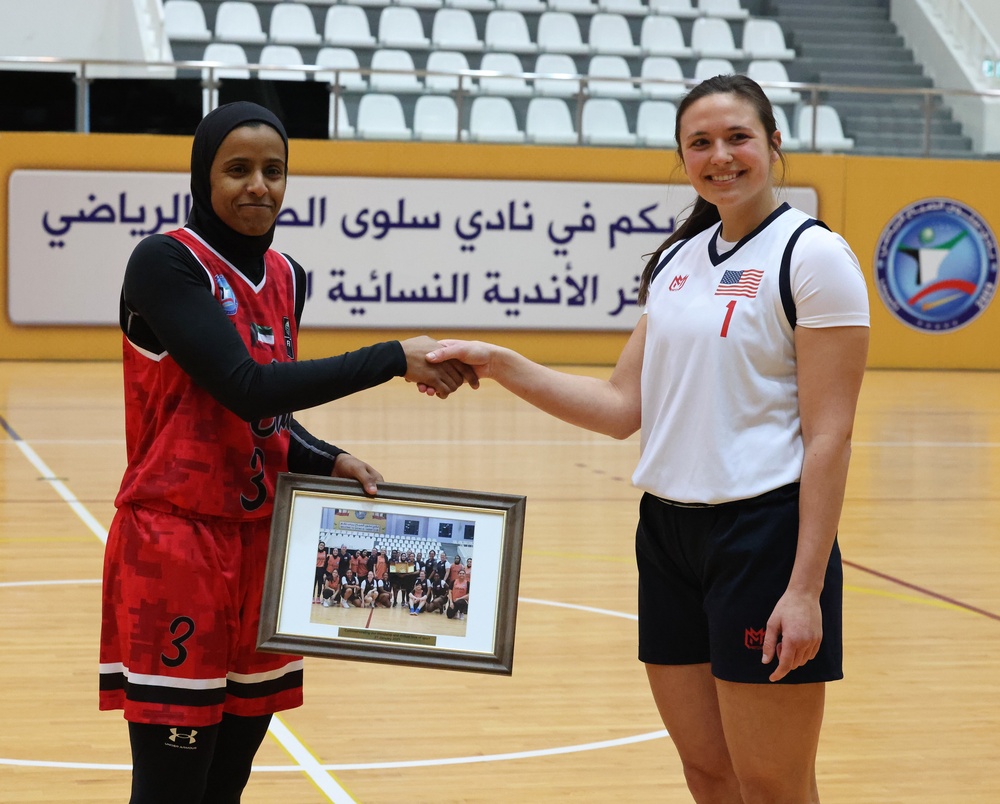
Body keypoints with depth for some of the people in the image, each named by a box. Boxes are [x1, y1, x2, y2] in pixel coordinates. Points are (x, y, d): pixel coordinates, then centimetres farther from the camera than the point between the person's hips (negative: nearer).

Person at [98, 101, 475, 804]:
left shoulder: (285, 278, 10)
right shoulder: (165, 263, -12)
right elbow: (246, 388, -22)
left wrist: (331, 463, -1)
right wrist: (396, 359, -21)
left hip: (261, 546, 7)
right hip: (174, 544, -7)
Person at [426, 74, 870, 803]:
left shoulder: (813, 256, -9)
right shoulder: (678, 259, 13)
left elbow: (829, 435, -13)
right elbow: (624, 408, 11)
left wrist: (806, 589, -18)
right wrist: (500, 364, 1)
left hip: (763, 534, -7)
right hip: (669, 531, 7)